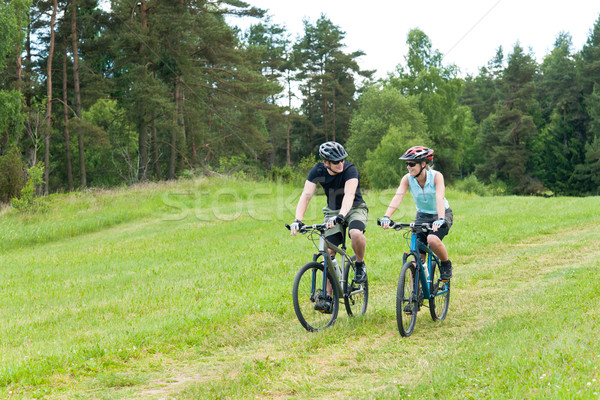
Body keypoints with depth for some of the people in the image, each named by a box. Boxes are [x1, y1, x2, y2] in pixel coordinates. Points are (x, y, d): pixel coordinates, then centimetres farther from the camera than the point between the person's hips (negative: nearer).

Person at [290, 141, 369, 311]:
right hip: (332, 211, 3)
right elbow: (306, 195, -23)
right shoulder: (317, 171, -16)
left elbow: (349, 195, -40)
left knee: (356, 234, -36)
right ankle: (327, 297, -2)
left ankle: (360, 265, -5)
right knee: (329, 252, -9)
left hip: (354, 208, -3)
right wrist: (298, 220, -38)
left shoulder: (350, 170, -26)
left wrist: (340, 216, -57)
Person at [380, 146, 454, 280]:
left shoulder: (436, 176, -22)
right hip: (422, 216, 3)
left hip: (440, 214, -3)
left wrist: (440, 219, -51)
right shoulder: (407, 179, -14)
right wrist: (386, 216, -43)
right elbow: (398, 197, -27)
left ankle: (446, 264, -4)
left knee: (433, 240, -32)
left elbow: (440, 198, -35)